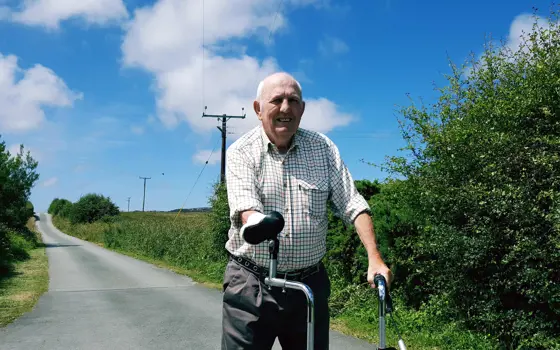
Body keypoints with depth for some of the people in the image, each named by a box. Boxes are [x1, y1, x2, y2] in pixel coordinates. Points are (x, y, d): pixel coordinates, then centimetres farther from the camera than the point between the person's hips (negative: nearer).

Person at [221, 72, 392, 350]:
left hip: (309, 285, 3)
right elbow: (246, 208, -20)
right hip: (251, 285, -2)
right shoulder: (241, 152, -4)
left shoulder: (323, 148, 3)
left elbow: (353, 205, 0)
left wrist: (374, 258, -12)